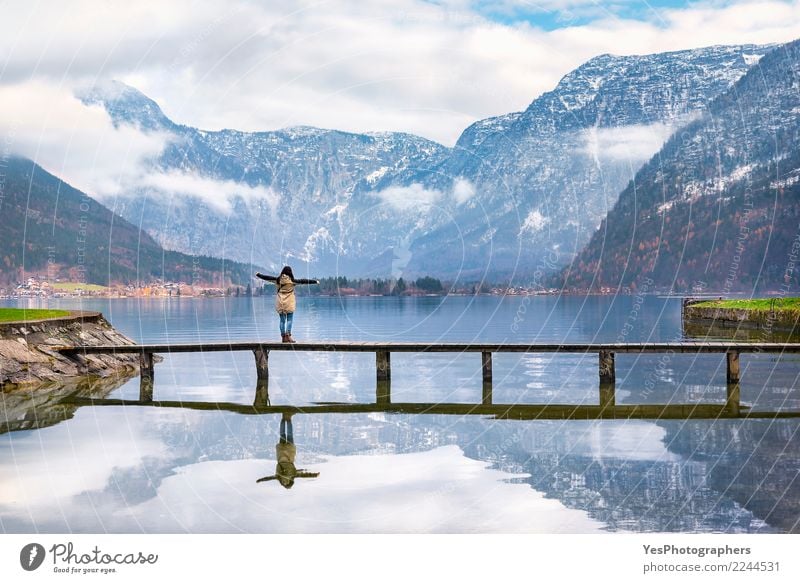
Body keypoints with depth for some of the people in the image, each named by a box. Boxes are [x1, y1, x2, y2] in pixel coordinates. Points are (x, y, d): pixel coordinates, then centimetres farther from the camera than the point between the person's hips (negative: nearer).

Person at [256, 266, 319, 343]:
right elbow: (303, 281, -5)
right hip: (289, 303, -3)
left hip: (280, 302, 3)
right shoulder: (292, 281, -8)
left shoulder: (278, 280, 0)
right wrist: (315, 281, 2)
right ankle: (288, 335, -11)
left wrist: (258, 275, 25)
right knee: (289, 320, 0)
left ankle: (283, 336, 8)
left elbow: (267, 278, 10)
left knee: (282, 320, 9)